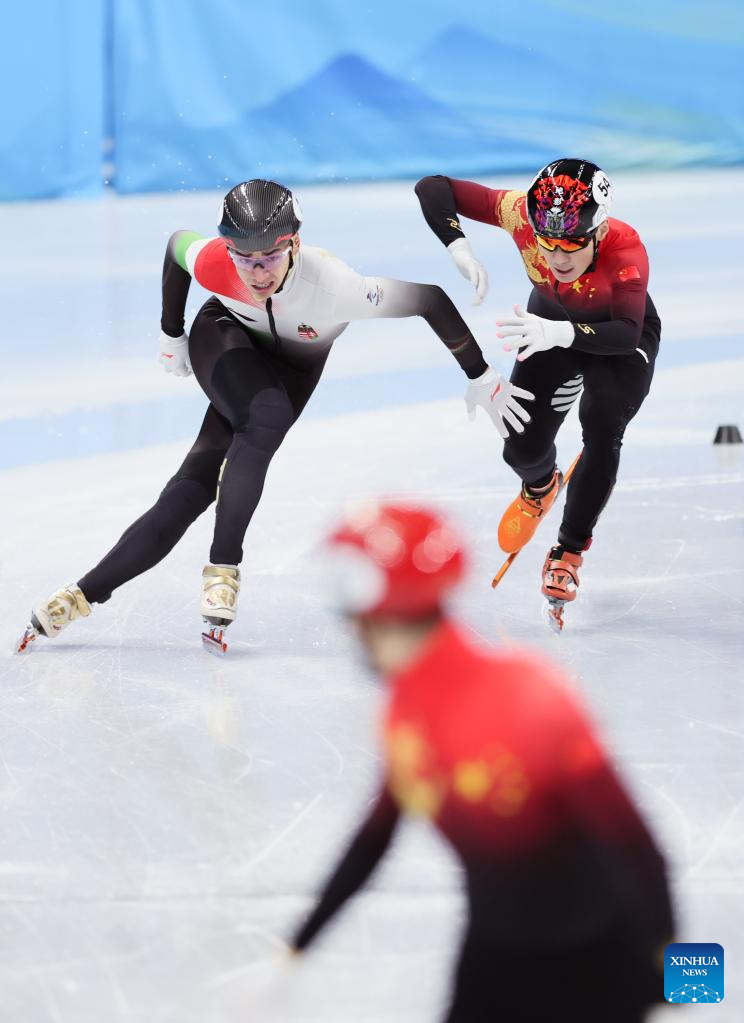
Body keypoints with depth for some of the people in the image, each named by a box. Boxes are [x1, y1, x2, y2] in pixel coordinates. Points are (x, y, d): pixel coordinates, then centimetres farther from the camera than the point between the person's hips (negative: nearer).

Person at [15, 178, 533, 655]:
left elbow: (430, 300, -31)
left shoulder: (333, 285, -41)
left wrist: (481, 379, -22)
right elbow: (177, 243, -8)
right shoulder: (211, 262, -33)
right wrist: (171, 336, 4)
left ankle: (85, 594, -4)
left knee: (193, 489, -10)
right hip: (224, 337, -1)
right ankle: (224, 568, -22)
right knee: (268, 419, -33)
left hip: (292, 368, 1)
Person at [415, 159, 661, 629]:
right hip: (551, 325, 3)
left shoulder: (626, 249, -40)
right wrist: (458, 246, -45)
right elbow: (433, 188, -28)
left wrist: (562, 333, -66)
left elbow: (627, 334, -50)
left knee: (602, 434, -24)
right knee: (522, 449, -3)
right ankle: (541, 486, 37)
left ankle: (569, 552, -2)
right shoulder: (521, 213, -34)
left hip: (619, 339, -3)